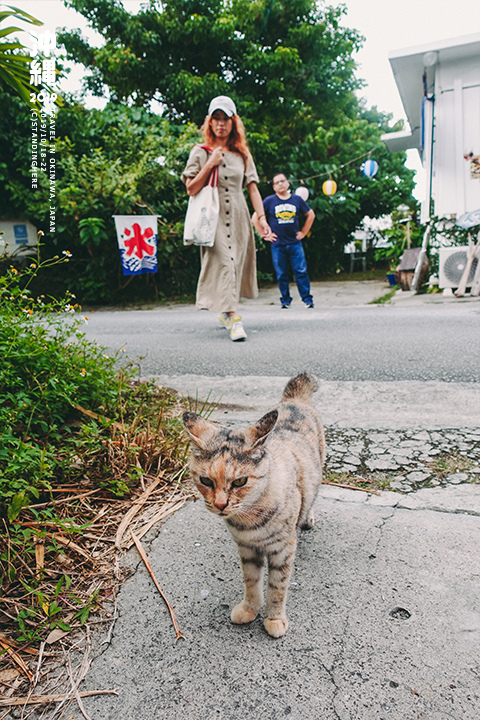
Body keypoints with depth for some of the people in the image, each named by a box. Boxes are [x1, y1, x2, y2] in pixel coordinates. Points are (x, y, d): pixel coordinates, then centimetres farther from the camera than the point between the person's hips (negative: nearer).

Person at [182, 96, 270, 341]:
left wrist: (261, 217, -3)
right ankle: (234, 319, -23)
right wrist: (210, 165, -9)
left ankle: (224, 311, 24)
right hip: (213, 217, -3)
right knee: (223, 262, -17)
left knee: (237, 263, 4)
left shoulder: (242, 154, 14)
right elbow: (191, 189, -1)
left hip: (239, 217, 4)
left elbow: (252, 187, 9)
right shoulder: (200, 152, 6)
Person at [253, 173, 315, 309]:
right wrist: (265, 235, 2)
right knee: (281, 275, 4)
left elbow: (310, 215, 20)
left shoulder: (297, 200, 7)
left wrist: (303, 232, 12)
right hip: (277, 245, 0)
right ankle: (285, 300, 16)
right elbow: (255, 218, 6)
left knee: (301, 272, -4)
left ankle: (307, 299, 4)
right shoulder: (269, 201, 1)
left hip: (295, 244, 1)